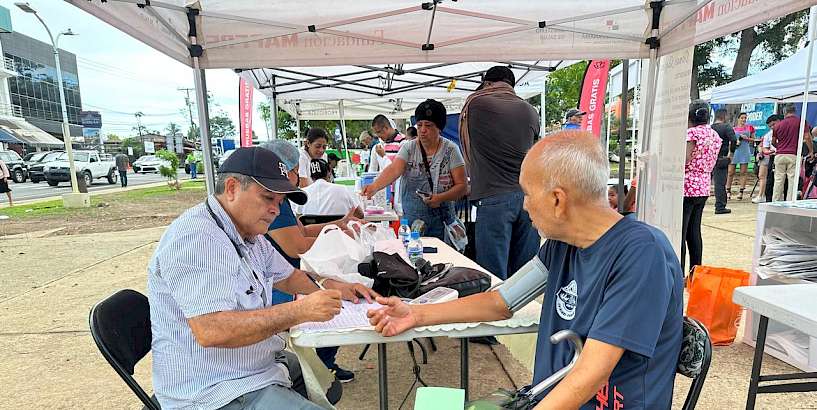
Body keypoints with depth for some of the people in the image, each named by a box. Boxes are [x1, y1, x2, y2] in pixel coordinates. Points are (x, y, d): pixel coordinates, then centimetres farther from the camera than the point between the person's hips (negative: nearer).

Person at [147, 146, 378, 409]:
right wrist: (300, 311, -31)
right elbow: (210, 331, -32)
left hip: (259, 366, 9)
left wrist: (334, 287, 4)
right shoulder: (195, 237, -23)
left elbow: (287, 277, 20)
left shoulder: (249, 235, 7)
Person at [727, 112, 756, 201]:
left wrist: (747, 138, -6)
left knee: (743, 172, 0)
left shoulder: (749, 127, 10)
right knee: (730, 172, -1)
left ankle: (741, 191, 3)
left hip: (745, 151, 0)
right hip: (734, 151, 0)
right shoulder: (733, 128, 9)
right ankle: (728, 191, 8)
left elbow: (753, 139, 13)